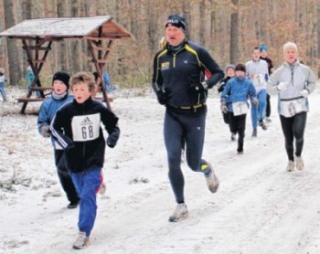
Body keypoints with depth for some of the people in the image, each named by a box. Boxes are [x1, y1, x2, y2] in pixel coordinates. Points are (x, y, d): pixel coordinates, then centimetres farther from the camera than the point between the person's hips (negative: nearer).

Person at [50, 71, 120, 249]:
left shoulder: (98, 108, -4)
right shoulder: (66, 110, -6)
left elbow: (113, 125, 9)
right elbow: (55, 127, 2)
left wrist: (113, 136, -10)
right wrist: (65, 143, -12)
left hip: (93, 160, -2)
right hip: (74, 161, 2)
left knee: (88, 195, -11)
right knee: (83, 195, 13)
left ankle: (84, 233, -13)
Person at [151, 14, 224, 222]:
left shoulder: (196, 52, -9)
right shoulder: (160, 56, 4)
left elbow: (218, 73, -1)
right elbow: (156, 80, 19)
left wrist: (205, 85, -21)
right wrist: (159, 92, -3)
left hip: (195, 114, -3)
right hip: (172, 115, 3)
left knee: (194, 163, 4)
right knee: (173, 160, -10)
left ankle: (208, 170, 43)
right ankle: (181, 207, 2)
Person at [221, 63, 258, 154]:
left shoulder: (248, 83, 1)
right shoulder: (231, 82, -1)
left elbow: (252, 94, 13)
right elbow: (224, 94, 5)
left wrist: (254, 99, -6)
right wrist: (223, 104, -3)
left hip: (243, 108, 0)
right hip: (232, 108, 0)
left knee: (241, 129, -5)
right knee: (233, 129, 3)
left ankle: (240, 148, 4)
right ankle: (234, 132, 42)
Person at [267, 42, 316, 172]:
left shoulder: (304, 69, -1)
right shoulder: (279, 72, -5)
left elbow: (312, 82, 15)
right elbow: (269, 89, -2)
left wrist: (308, 90, -5)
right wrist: (278, 87, -22)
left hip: (300, 106, -1)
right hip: (284, 108, 1)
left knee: (298, 134, -19)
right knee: (288, 138, 8)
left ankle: (298, 156, 11)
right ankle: (290, 160, 34)